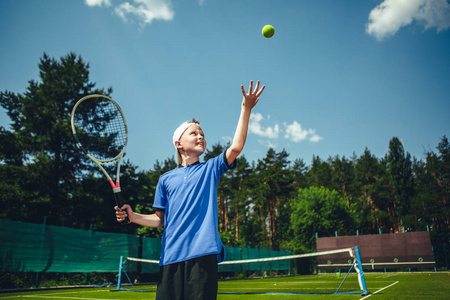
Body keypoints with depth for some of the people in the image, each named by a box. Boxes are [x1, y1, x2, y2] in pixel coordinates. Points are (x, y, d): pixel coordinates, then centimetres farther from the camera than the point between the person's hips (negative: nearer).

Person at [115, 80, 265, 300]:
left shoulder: (210, 169, 12)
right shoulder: (166, 179, 16)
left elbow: (236, 147, -3)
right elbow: (160, 219, 17)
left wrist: (246, 108, -7)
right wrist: (134, 216, -1)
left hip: (203, 255, -1)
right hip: (170, 257, 2)